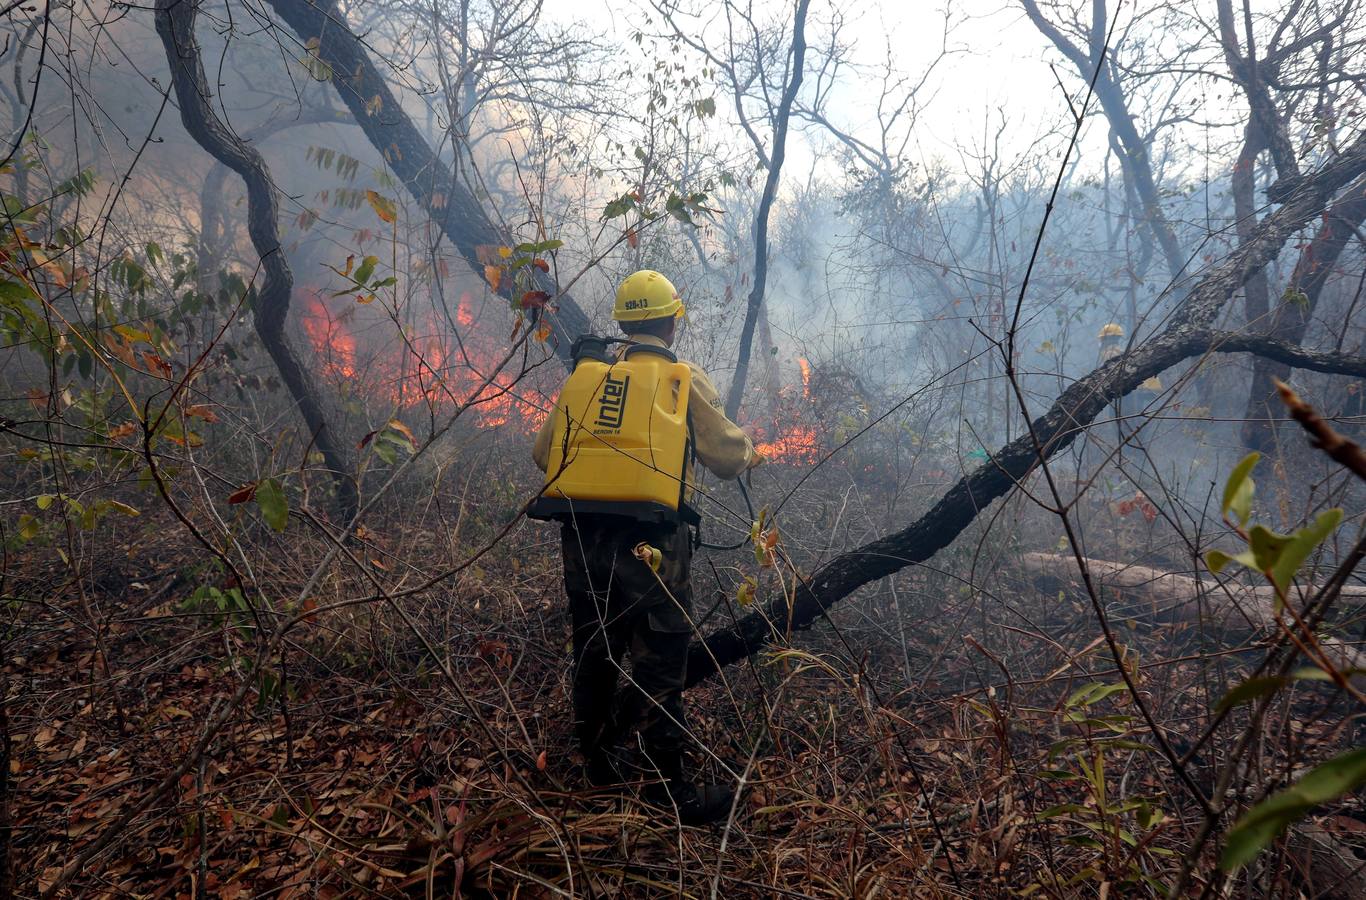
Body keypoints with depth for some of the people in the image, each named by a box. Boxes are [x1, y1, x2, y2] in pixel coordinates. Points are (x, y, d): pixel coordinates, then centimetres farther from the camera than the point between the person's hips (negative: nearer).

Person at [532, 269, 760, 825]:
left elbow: (543, 453, 11)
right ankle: (668, 787, 13)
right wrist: (750, 450, 20)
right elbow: (728, 457, -3)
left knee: (593, 653, 19)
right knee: (659, 665, 4)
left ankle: (598, 762, 36)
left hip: (583, 539, 5)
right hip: (649, 545, -4)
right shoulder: (685, 380, -2)